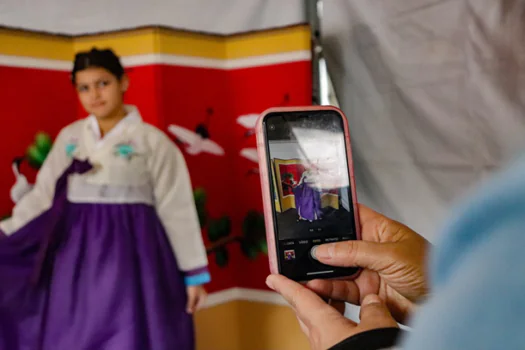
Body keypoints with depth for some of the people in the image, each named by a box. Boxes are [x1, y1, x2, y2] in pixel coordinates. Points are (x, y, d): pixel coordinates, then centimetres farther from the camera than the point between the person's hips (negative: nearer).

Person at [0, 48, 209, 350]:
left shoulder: (153, 140, -3)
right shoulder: (69, 137, 8)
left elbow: (176, 209, -3)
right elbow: (43, 196, 10)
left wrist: (194, 274, -3)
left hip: (130, 252, -4)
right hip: (76, 255, 4)